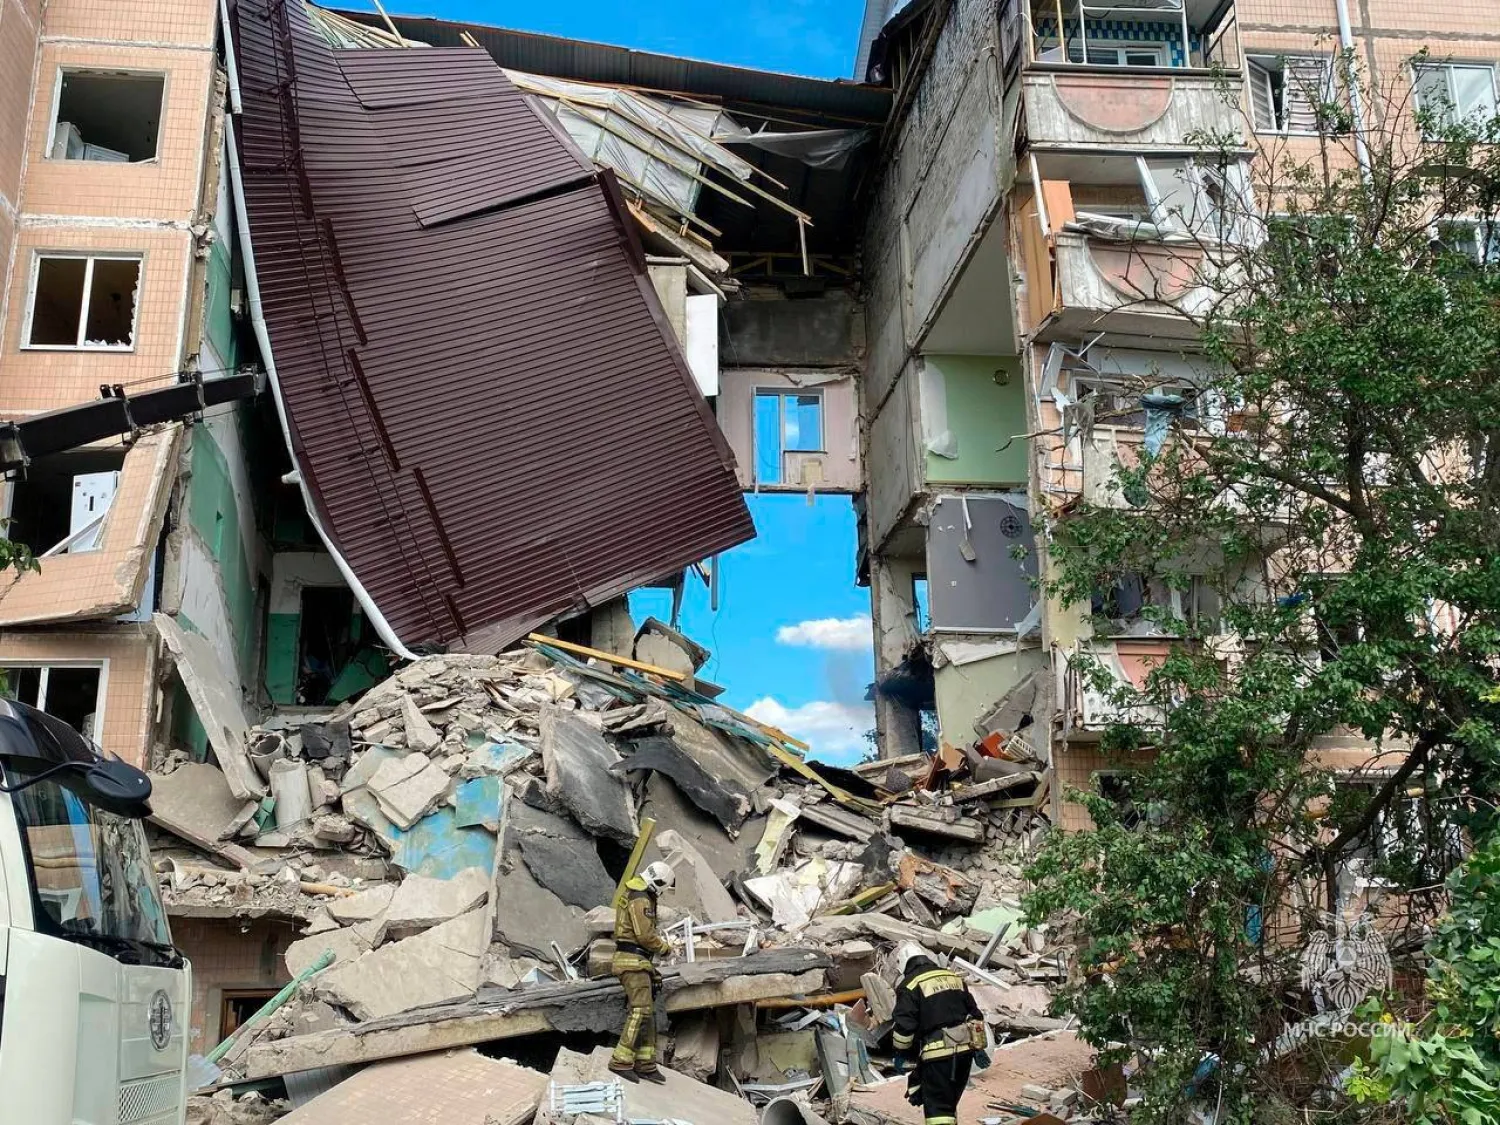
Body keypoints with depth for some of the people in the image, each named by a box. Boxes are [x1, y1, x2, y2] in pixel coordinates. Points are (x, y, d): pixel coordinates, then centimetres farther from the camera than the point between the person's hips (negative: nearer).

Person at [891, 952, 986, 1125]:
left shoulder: (910, 986, -2)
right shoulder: (955, 978, 19)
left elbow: (904, 1025, -9)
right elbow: (975, 1014, 21)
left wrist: (900, 1053, 5)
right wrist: (978, 1045, 28)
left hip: (939, 1052, -7)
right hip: (964, 1048, 7)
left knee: (937, 1107, -5)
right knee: (949, 1103, 21)